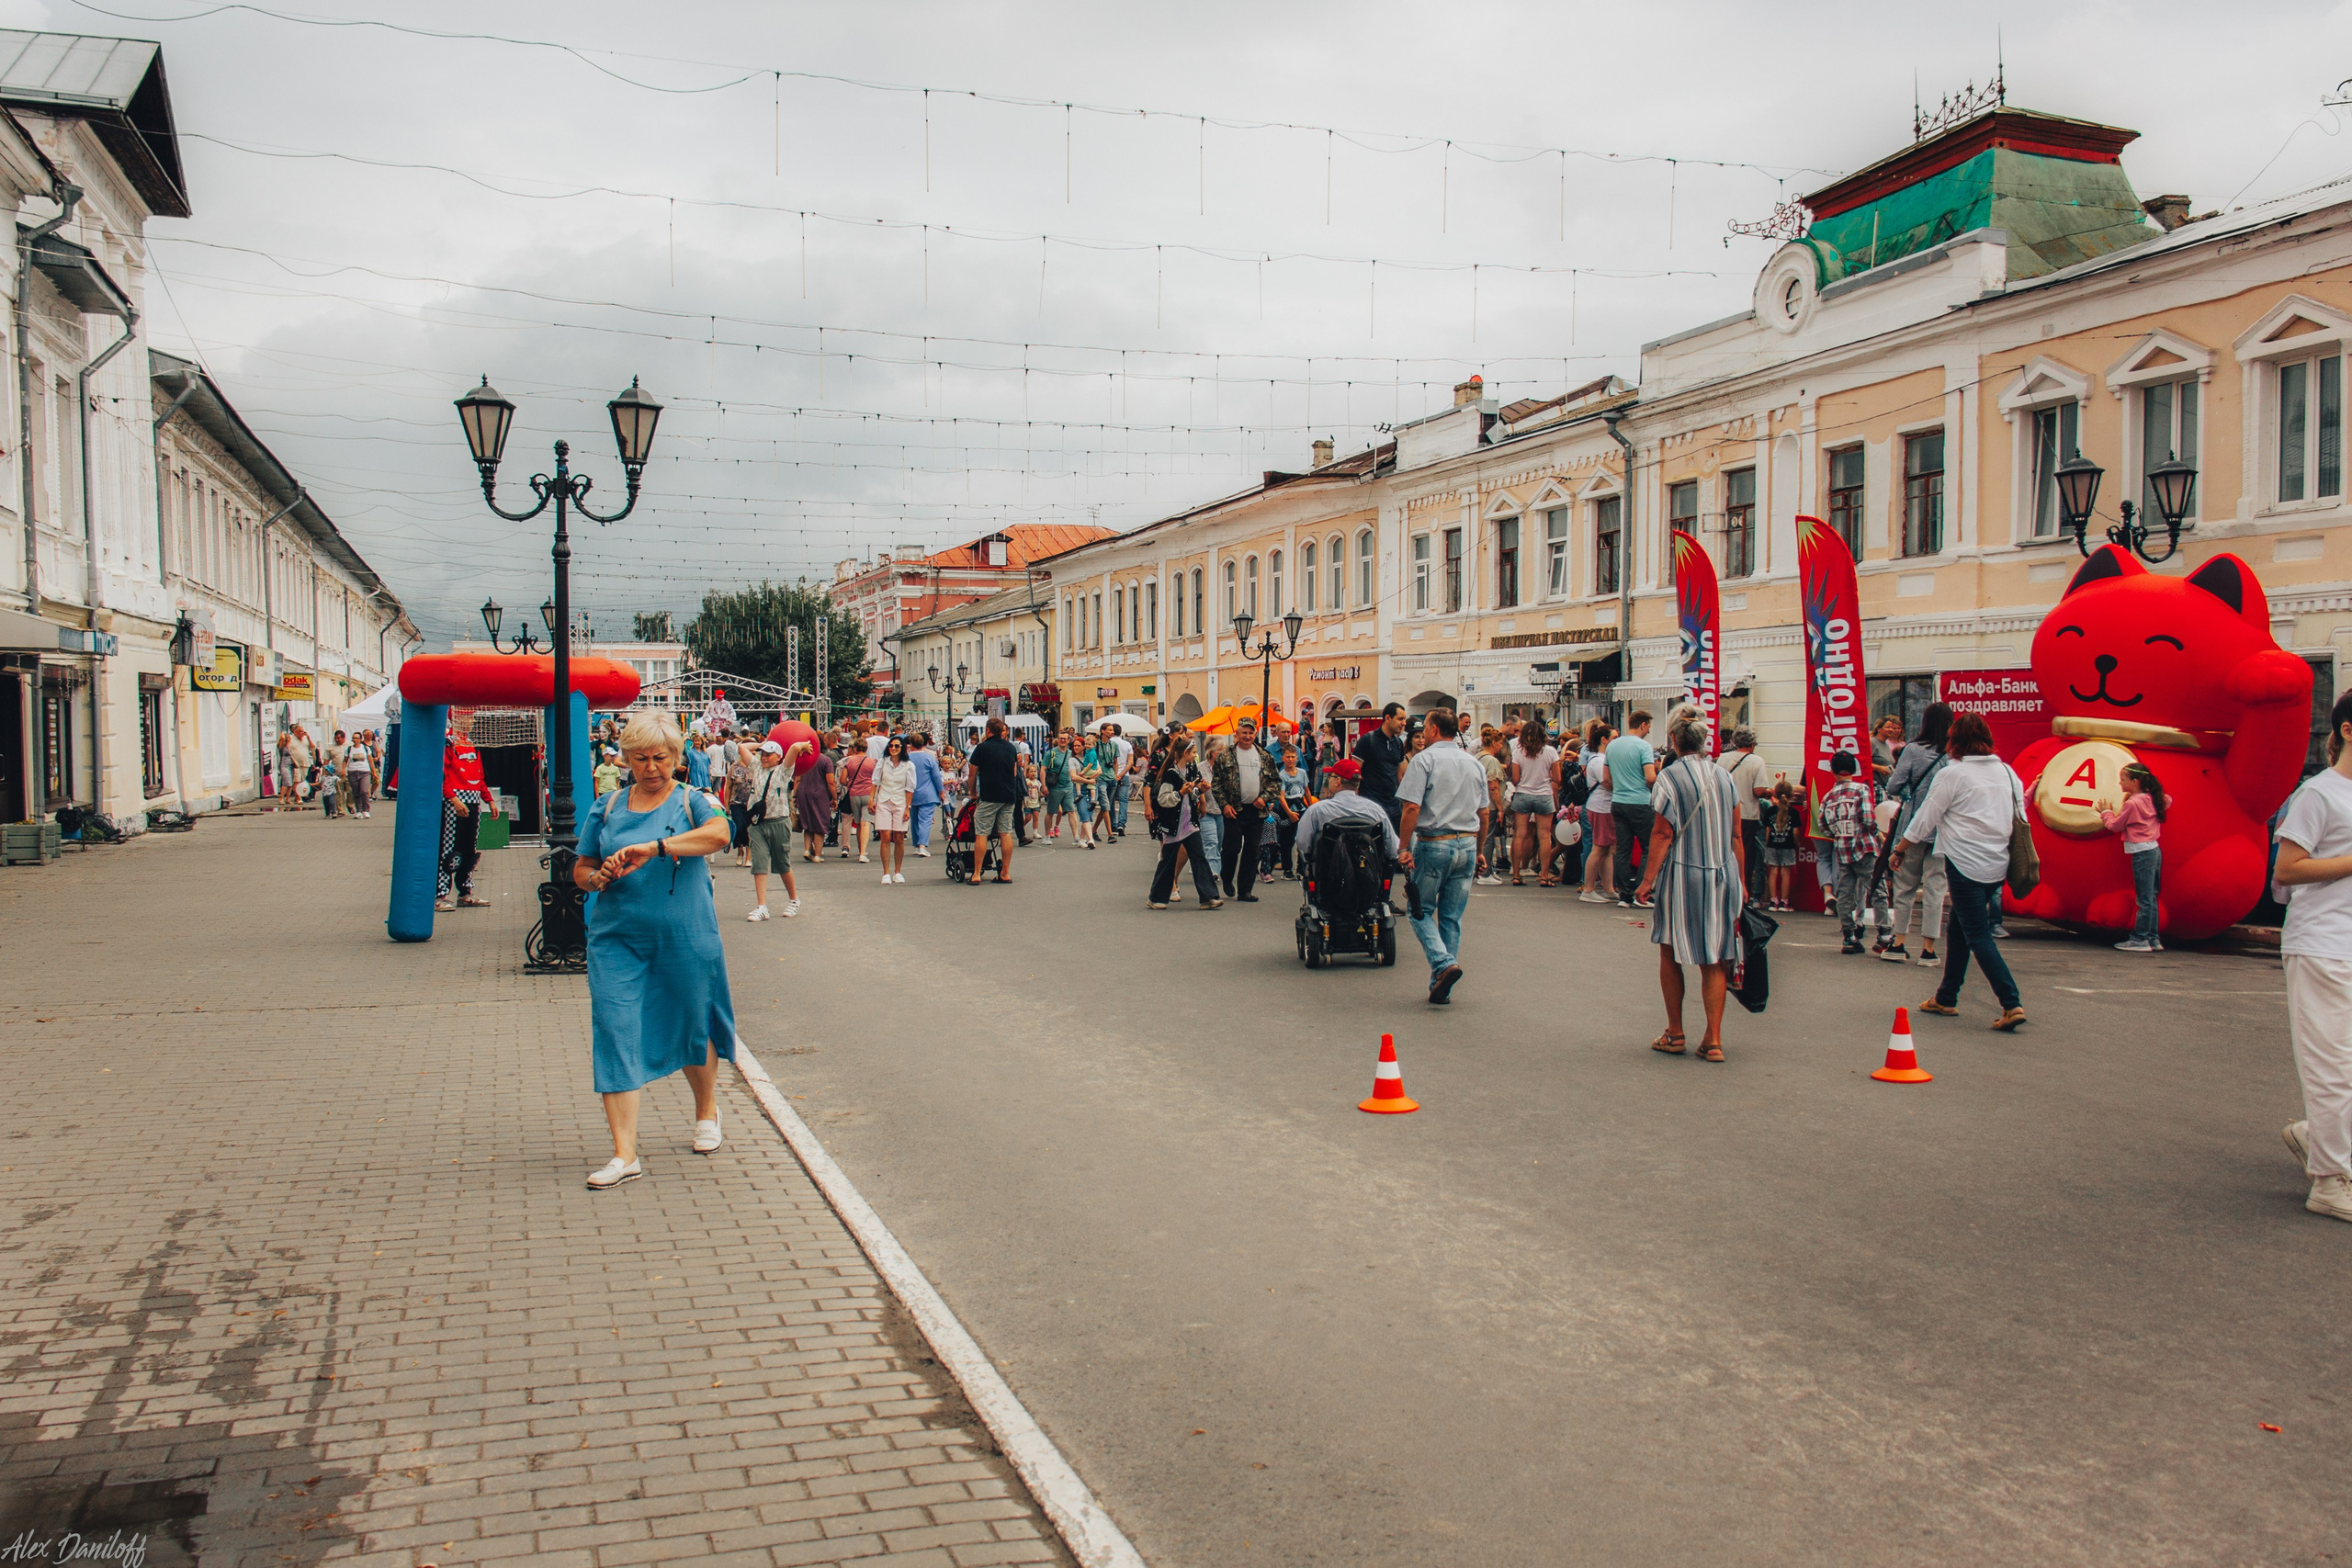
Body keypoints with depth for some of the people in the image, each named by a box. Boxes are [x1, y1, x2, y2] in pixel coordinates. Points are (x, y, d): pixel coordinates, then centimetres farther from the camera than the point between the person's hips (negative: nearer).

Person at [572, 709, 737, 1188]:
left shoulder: (692, 801, -1)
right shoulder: (607, 807, 9)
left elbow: (720, 833, -24)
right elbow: (580, 869, 15)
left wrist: (652, 848, -32)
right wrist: (598, 877, -9)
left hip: (686, 940, -2)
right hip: (617, 939, 2)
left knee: (693, 1029, 12)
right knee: (615, 1034, -7)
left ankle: (707, 1112, 40)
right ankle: (625, 1154, -6)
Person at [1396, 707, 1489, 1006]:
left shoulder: (1424, 760, -6)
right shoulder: (1474, 763, 11)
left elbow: (1411, 807, -15)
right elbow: (1483, 814, 15)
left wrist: (1405, 848, -11)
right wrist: (1478, 851, 23)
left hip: (1433, 844, -5)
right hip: (1467, 844, 5)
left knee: (1421, 910, 7)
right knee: (1452, 917, 10)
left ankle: (1444, 963, -15)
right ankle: (1441, 988, 12)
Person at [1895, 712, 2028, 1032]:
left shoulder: (1953, 774, -9)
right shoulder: (2007, 772, 9)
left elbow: (1925, 819, -3)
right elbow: (2020, 816, 15)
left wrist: (1899, 848, 10)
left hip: (1966, 862, -7)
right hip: (1997, 865, 7)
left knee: (1978, 936, -6)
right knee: (1959, 929, 17)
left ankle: (2011, 1004, -17)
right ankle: (1946, 998, 25)